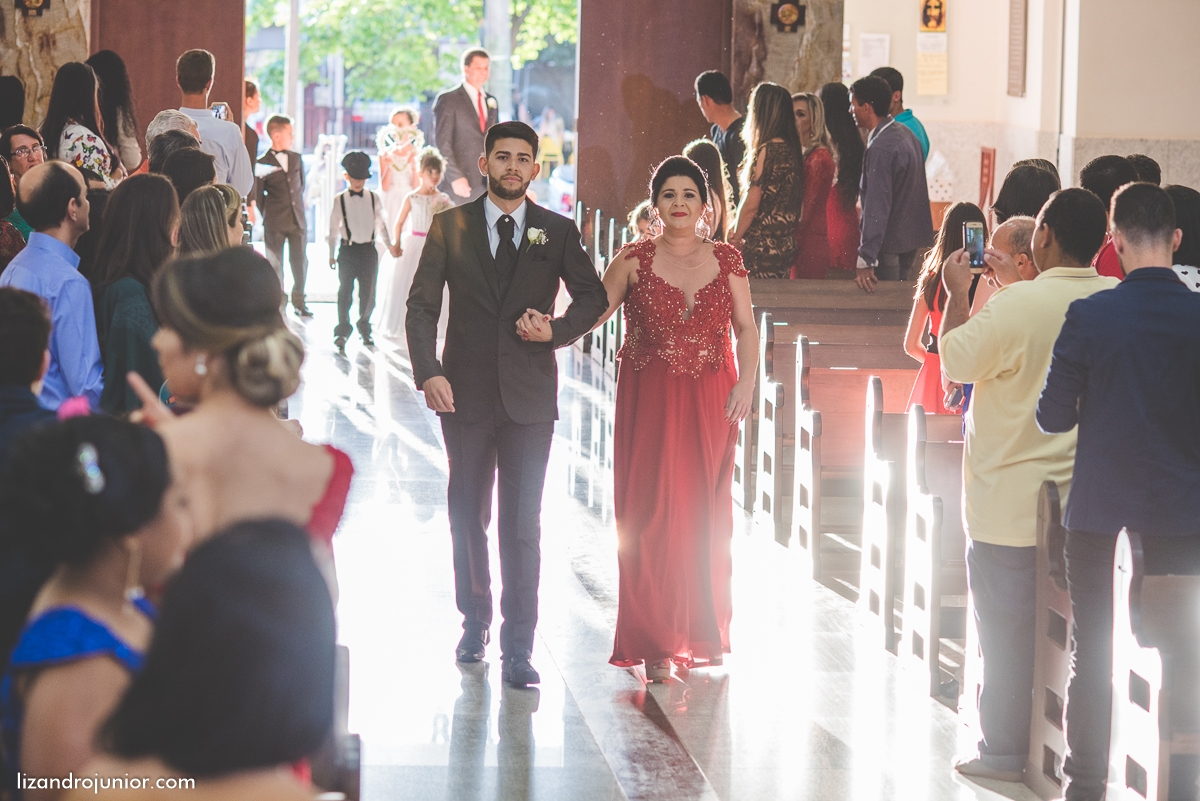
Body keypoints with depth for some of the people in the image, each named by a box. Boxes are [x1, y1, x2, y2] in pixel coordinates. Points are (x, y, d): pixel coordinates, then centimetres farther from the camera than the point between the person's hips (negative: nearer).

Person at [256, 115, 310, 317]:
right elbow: (257, 196, -2)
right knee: (275, 265, 4)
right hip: (275, 224, -4)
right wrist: (267, 218, 2)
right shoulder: (263, 164, -7)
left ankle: (299, 302, 19)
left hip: (298, 221, 4)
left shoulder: (296, 159, 9)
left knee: (300, 263, 6)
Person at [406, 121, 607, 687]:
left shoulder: (558, 232, 4)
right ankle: (474, 620, 28)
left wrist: (557, 331, -7)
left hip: (530, 396, -1)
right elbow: (421, 304, 1)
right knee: (467, 515, 11)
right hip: (465, 392, 1)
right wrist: (428, 373, -12)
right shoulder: (449, 226, 4)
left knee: (523, 522, -5)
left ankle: (518, 646, -2)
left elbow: (593, 297, 13)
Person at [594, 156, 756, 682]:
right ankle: (655, 644, -1)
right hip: (650, 401, -2)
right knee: (651, 515, -7)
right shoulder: (635, 260, 0)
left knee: (706, 515, 5)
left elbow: (746, 328, 8)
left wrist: (746, 382, -5)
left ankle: (702, 634, 18)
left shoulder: (726, 260, 6)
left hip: (711, 402, 2)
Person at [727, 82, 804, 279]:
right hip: (786, 245, 8)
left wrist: (736, 238, 0)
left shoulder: (767, 151, -15)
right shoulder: (792, 149, 9)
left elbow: (751, 205, -15)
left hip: (762, 246, -8)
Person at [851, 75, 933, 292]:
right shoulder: (905, 133, 8)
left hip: (889, 245, -10)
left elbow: (876, 207, -27)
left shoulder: (880, 149, -22)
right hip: (911, 240, 10)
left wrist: (866, 260, -28)